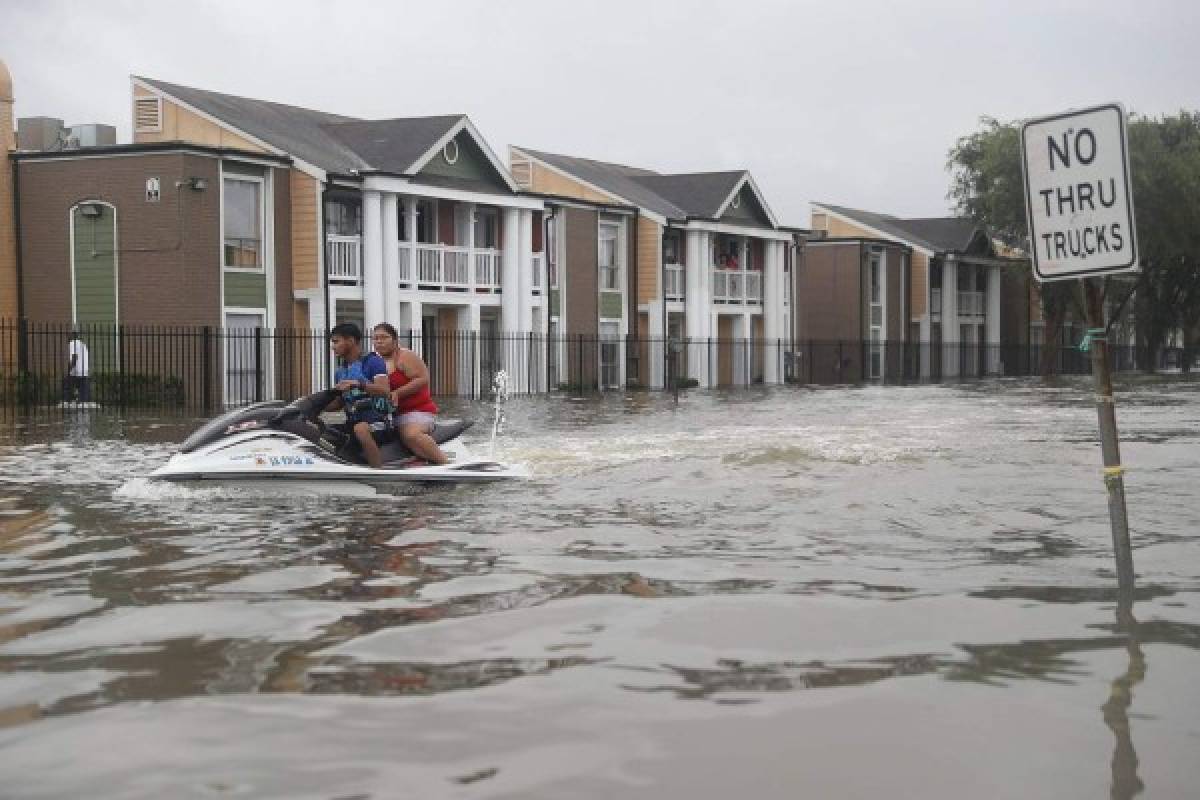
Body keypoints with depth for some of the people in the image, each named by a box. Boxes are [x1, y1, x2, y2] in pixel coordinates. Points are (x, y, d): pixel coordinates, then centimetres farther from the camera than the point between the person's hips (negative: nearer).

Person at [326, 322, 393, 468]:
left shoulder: (373, 361, -3)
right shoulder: (340, 372, 19)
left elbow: (384, 390, -18)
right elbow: (339, 403, 23)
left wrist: (358, 384, -32)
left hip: (376, 417, -8)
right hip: (352, 420, 8)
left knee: (360, 429, -39)